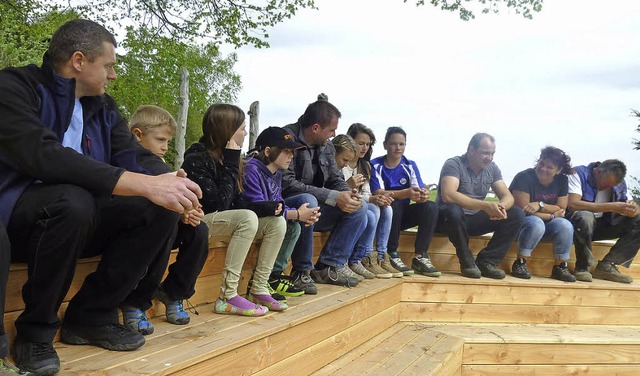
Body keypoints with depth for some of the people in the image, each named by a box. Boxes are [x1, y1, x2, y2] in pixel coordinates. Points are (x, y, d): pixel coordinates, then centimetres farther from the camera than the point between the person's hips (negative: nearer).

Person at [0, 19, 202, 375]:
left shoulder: (103, 107, 10)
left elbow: (135, 156, 1)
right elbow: (43, 156, -29)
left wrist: (171, 183, -25)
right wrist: (146, 185, -37)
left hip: (80, 217, 6)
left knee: (162, 208, -13)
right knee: (72, 199, -36)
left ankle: (92, 316, -3)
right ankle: (36, 329, -15)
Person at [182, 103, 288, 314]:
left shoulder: (228, 158, 7)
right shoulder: (196, 159, -18)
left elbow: (238, 202, 6)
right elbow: (220, 204, -26)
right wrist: (231, 164, -21)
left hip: (226, 221, 8)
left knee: (277, 222, -6)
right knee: (248, 219, -32)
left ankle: (259, 290, -5)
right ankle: (227, 297, -29)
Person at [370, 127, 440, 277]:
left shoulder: (410, 166, 4)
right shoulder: (376, 165, -7)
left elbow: (419, 191, -8)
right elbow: (378, 193, -22)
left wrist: (423, 195, -35)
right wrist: (407, 193, -38)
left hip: (404, 215, 4)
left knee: (431, 206, -21)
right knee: (394, 204, -35)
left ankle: (420, 256, -17)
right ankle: (392, 255, -22)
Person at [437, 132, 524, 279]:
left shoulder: (492, 168, 6)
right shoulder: (454, 164, -14)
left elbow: (508, 197, 1)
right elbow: (448, 195, -31)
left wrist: (501, 206, -26)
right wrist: (485, 205, -37)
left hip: (475, 219, 6)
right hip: (448, 218, -6)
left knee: (517, 214, -9)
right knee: (454, 210, -40)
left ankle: (486, 262, -14)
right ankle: (467, 262, -20)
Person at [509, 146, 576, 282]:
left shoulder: (562, 181, 0)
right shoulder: (524, 177, -18)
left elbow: (561, 210, -5)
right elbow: (523, 210, -22)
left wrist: (540, 205, -22)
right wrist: (551, 215, -18)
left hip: (546, 224, 5)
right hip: (520, 223, -5)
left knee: (565, 226, -24)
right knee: (536, 223, -37)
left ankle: (560, 267, -10)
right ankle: (520, 263, -24)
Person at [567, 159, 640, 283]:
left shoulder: (619, 183, 4)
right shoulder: (578, 174, -14)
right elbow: (573, 204, -28)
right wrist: (611, 207, -31)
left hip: (604, 225, 6)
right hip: (578, 223, -6)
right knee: (585, 216, -38)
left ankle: (607, 265, -15)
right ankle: (582, 267, -20)